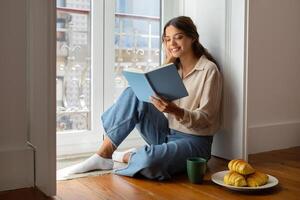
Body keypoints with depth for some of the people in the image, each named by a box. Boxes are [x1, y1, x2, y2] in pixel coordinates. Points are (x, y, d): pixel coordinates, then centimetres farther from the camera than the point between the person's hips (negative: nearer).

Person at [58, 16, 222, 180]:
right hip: (166, 133, 6)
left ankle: (126, 157, -2)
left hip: (193, 141, -5)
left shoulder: (209, 69, -8)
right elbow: (154, 93, -1)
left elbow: (205, 118, -13)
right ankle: (103, 155, -17)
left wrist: (176, 111, -31)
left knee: (150, 160, -38)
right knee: (134, 94, -19)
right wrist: (168, 61, -4)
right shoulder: (174, 66, 11)